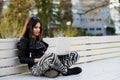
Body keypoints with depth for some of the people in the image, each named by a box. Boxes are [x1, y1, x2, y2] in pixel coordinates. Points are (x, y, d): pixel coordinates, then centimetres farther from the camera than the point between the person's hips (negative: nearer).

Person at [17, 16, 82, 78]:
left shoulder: (39, 39, 23)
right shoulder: (24, 40, 1)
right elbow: (21, 59, -6)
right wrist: (36, 60, -17)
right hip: (35, 68, -7)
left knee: (75, 54, -8)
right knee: (51, 56, -40)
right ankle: (66, 71, -15)